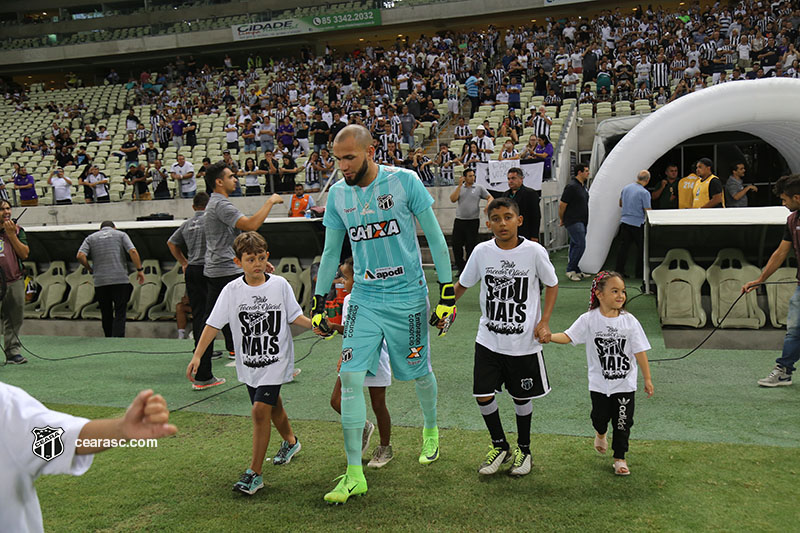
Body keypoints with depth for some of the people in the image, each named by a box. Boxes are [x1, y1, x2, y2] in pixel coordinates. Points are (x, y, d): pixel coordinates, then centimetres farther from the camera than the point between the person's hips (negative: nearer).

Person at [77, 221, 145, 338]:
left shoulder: (91, 238, 15)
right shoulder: (121, 234, 11)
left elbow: (80, 256, -1)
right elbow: (133, 252, -5)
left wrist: (90, 269, 13)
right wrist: (140, 269, -2)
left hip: (100, 281, 2)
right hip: (120, 279, -2)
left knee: (106, 314, 13)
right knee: (120, 313, -2)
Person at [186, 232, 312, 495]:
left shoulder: (280, 284, -7)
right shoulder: (232, 290, -6)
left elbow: (295, 316, 3)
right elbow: (213, 324, -5)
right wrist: (197, 355, -12)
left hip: (275, 360, -3)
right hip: (248, 363, 3)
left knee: (260, 409, -14)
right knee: (273, 405, 21)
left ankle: (254, 473, -5)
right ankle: (290, 441, 50)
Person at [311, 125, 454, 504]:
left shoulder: (404, 181, -10)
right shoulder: (338, 194, 2)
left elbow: (434, 237, -5)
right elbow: (331, 251, 13)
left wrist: (447, 292, -6)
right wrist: (318, 303, 13)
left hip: (408, 296, -3)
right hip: (365, 298, 3)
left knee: (419, 372, 12)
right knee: (351, 377, -7)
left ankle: (431, 429, 45)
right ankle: (355, 475, 3)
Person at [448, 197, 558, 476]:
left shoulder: (534, 251, -11)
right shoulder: (482, 251, -5)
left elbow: (552, 285, 3)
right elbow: (462, 284, 8)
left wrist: (544, 322, -6)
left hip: (525, 342, -2)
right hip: (488, 340, 2)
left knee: (521, 398, 11)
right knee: (483, 395, 1)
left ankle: (523, 449, 36)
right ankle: (500, 446, 27)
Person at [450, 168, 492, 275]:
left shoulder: (479, 187, 6)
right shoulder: (458, 188, 10)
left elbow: (490, 197, 5)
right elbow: (453, 199, -5)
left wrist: (488, 205, -17)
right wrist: (459, 185, -7)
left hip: (473, 221, -2)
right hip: (459, 221, 2)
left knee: (471, 245, -1)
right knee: (456, 245, 2)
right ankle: (461, 268, 15)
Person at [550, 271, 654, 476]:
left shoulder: (629, 321, -5)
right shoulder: (589, 319, -8)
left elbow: (640, 352, 0)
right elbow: (568, 336, -15)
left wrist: (647, 379, 2)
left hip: (625, 384, 1)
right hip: (599, 383, 0)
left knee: (622, 422, 5)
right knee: (600, 416, 10)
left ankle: (620, 458, 25)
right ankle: (601, 433, 46)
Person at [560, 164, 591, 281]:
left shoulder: (583, 185, 15)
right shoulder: (571, 186, -14)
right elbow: (562, 204, -12)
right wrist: (561, 220, 0)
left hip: (582, 222, 9)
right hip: (573, 222, -9)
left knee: (575, 246, 11)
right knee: (580, 245, -14)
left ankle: (576, 271, 15)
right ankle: (570, 270, -5)